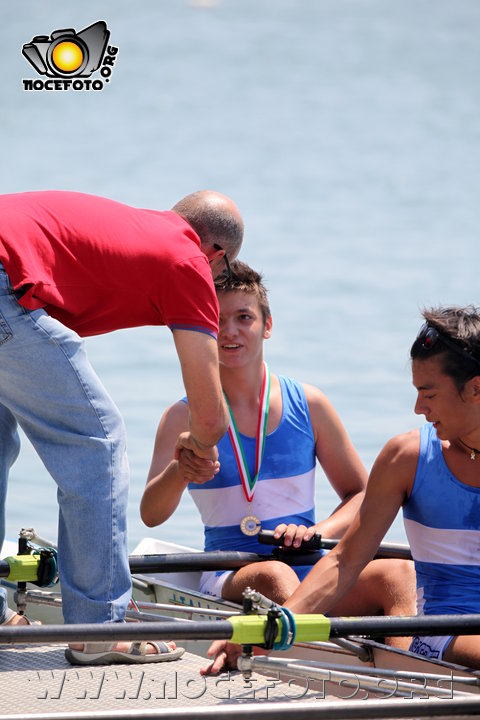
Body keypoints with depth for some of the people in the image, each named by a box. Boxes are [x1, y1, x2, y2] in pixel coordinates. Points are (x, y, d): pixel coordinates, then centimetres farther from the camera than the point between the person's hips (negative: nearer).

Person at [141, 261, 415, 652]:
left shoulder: (308, 405, 8)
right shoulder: (185, 417, 2)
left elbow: (361, 495, 13)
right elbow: (151, 514, -11)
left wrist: (318, 532, -9)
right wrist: (179, 472, -34)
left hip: (313, 574, 2)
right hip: (229, 580, -2)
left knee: (400, 574, -27)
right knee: (274, 576, -38)